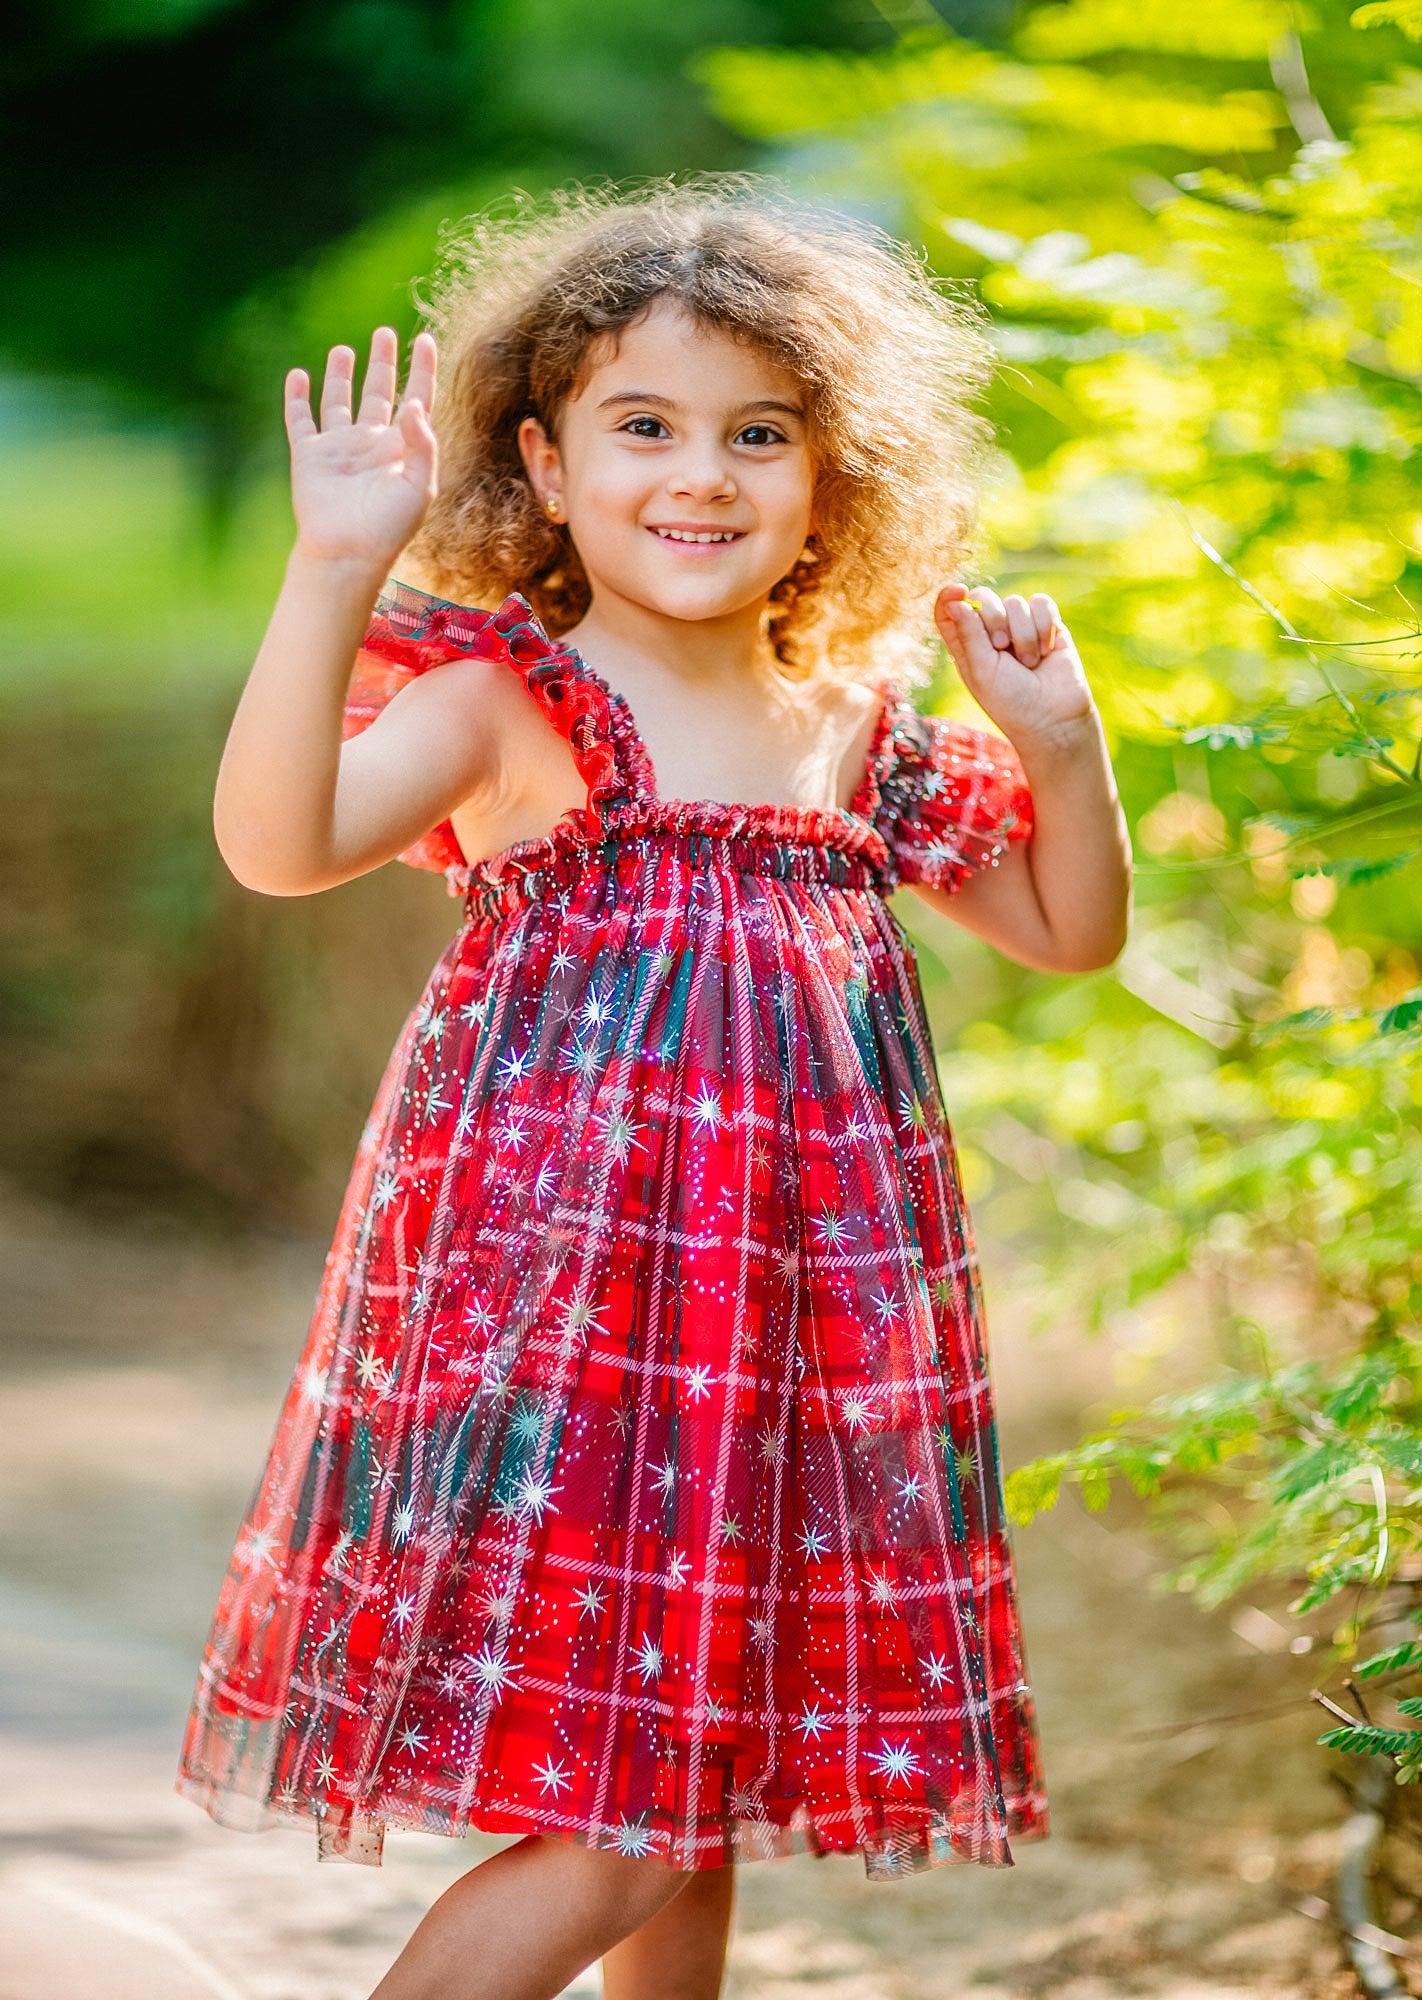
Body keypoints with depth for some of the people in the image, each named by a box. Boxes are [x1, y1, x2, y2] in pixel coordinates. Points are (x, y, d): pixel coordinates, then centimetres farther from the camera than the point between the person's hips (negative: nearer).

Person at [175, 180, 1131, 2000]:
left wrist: (1061, 742, 8)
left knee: (697, 1802, 14)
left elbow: (1065, 931, 25)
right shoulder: (508, 697, -4)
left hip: (796, 1331, 6)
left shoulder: (862, 739, 13)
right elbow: (279, 844, -21)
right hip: (559, 1308, -6)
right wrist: (333, 573, -30)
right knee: (604, 1844, -12)